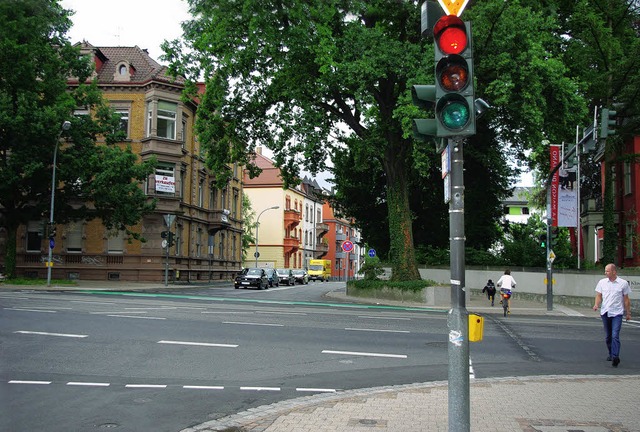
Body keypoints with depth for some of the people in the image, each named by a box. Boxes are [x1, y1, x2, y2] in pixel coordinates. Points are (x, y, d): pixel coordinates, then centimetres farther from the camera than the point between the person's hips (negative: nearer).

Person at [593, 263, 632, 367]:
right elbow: (599, 296, 8)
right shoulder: (602, 282, 5)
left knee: (615, 336, -15)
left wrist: (628, 313, 8)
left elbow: (626, 299, 5)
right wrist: (596, 304, -11)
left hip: (617, 313, -4)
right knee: (607, 336, 12)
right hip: (605, 312, 4)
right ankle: (611, 354, 29)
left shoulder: (623, 283, -2)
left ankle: (615, 357, -18)